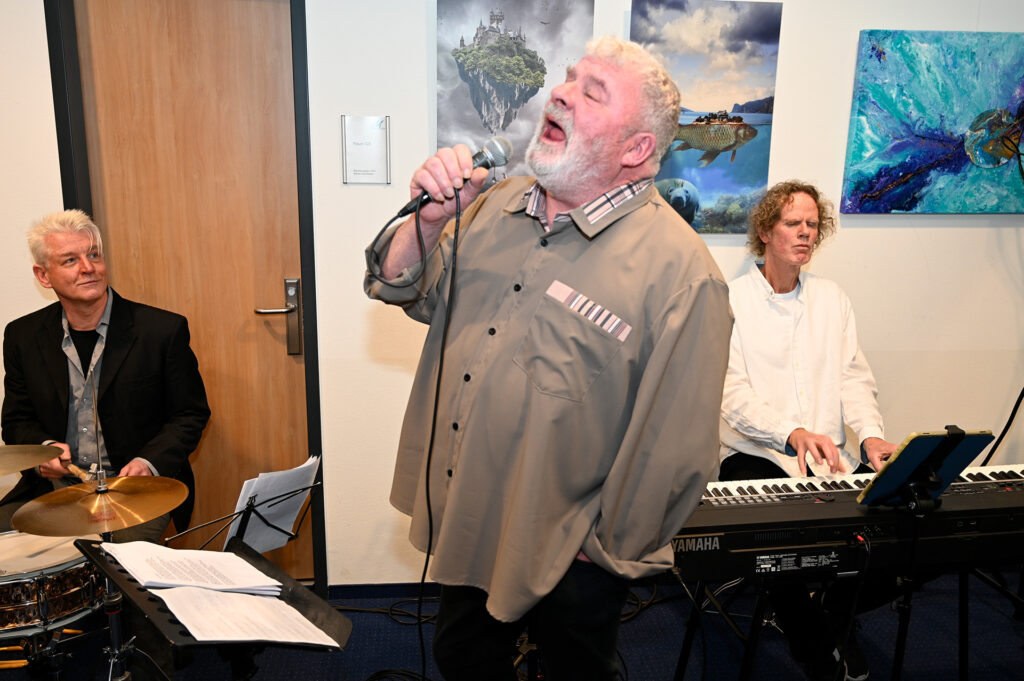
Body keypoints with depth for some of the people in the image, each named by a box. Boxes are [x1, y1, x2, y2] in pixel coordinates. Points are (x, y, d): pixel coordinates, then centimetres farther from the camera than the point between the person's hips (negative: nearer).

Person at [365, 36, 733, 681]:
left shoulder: (680, 271, -22)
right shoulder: (495, 205, 0)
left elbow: (676, 450, -19)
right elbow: (402, 290, 6)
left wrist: (611, 552, -9)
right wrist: (427, 218, -14)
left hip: (565, 558, -5)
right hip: (464, 527, 6)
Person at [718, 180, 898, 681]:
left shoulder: (832, 298, 16)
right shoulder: (730, 301, -2)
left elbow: (853, 376, 11)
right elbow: (732, 392, -12)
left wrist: (871, 434, -9)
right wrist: (793, 433, -28)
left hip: (829, 456, 5)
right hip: (754, 452, -4)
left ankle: (838, 621, 10)